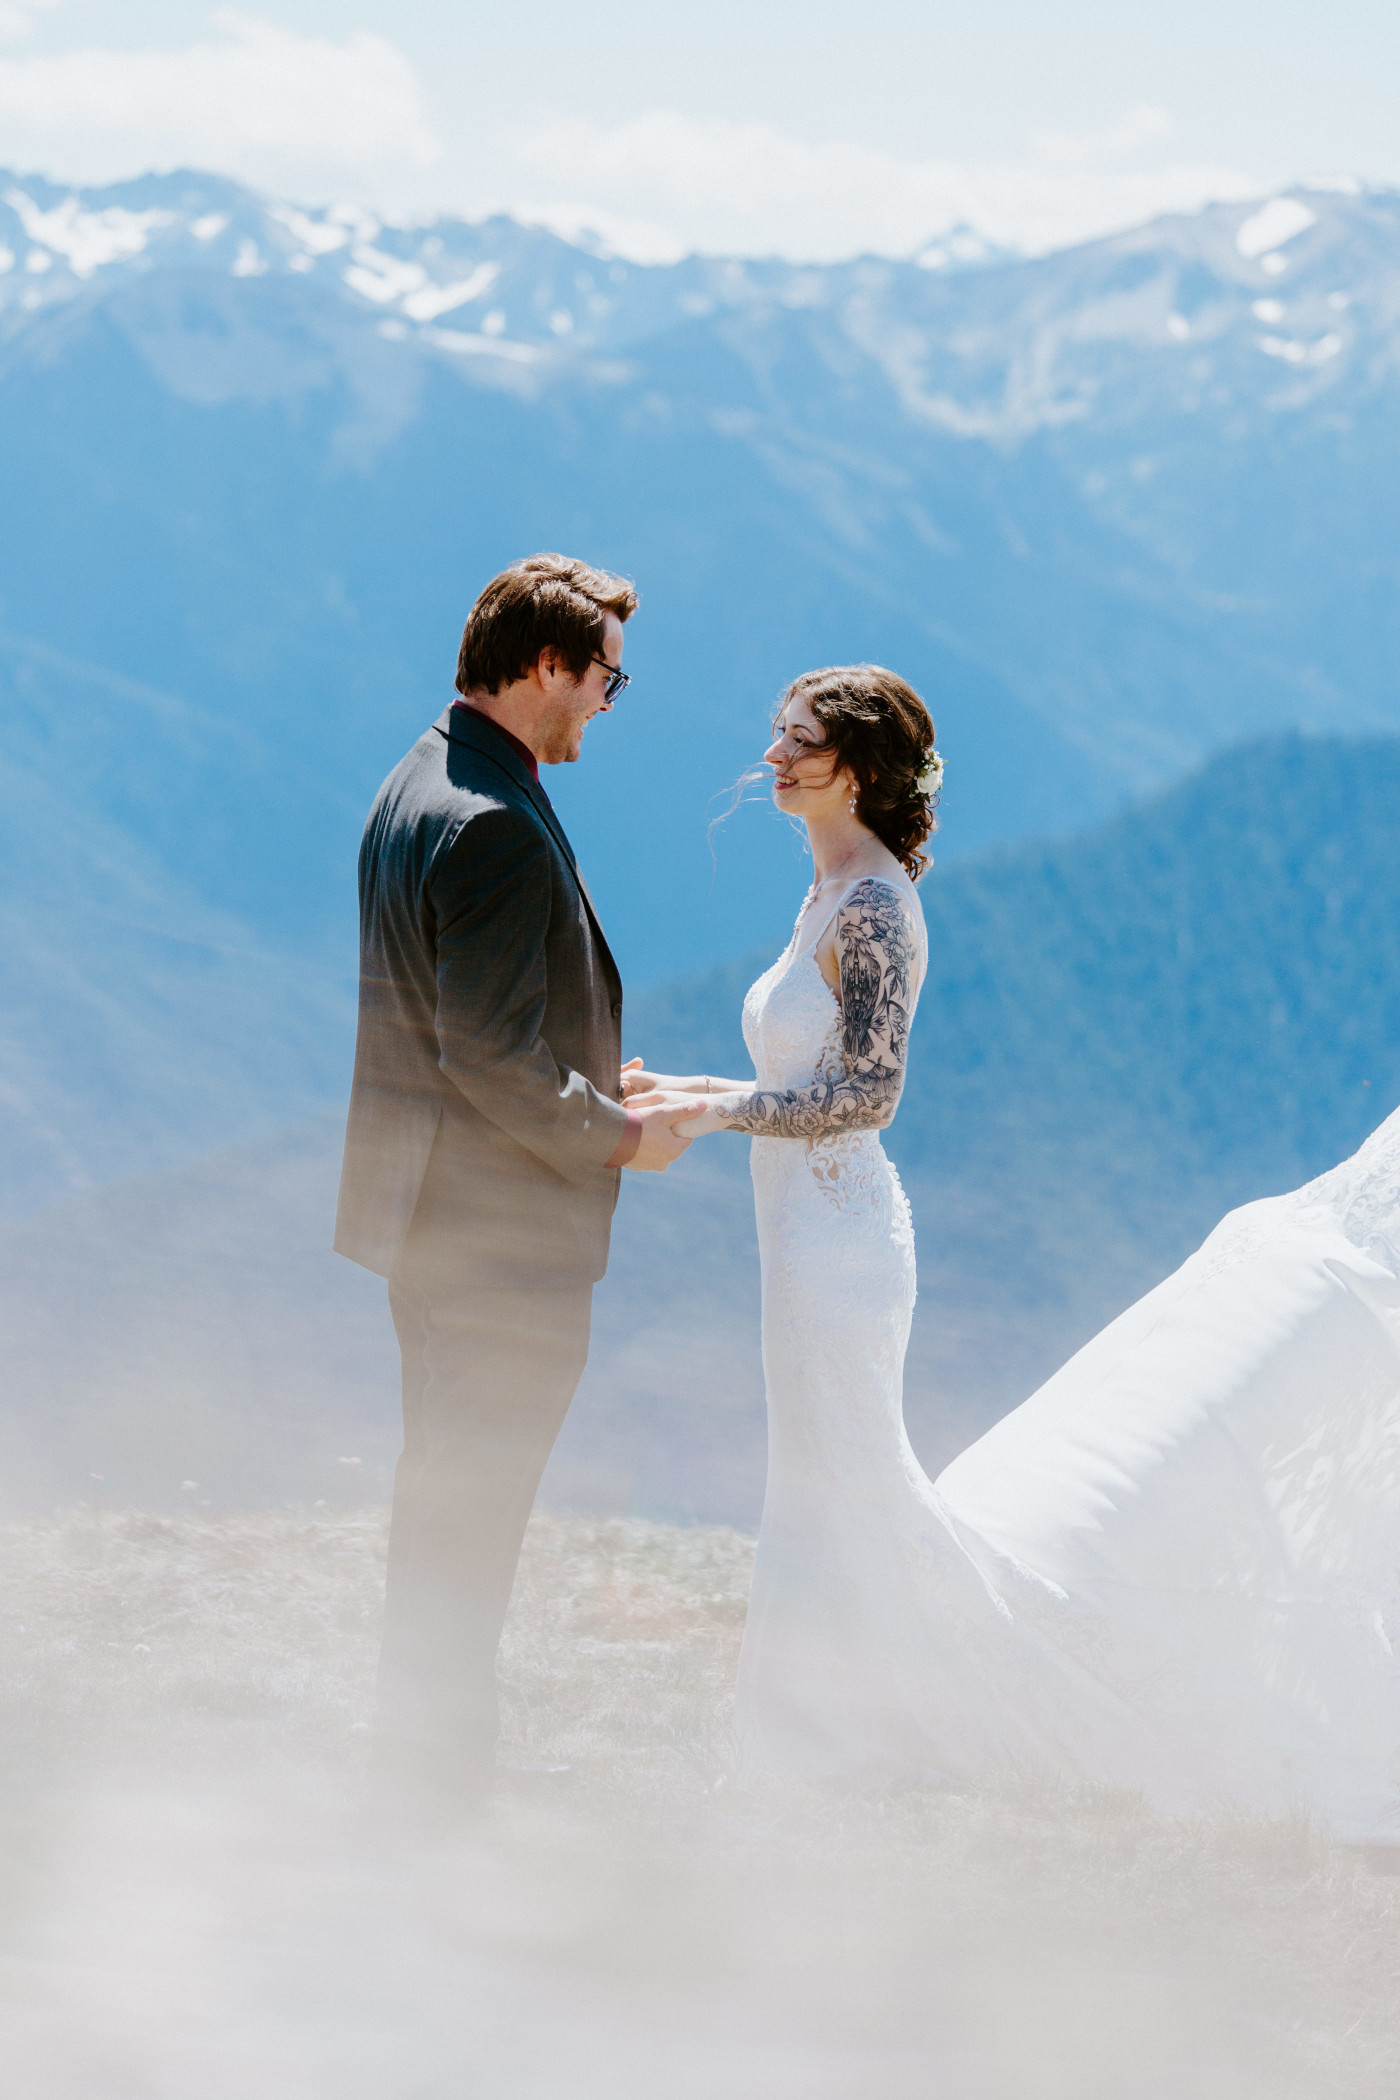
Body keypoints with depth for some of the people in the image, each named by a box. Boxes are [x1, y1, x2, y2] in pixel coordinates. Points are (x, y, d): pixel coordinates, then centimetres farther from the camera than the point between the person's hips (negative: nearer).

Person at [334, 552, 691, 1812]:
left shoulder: (420, 787, 10)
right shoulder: (495, 827, -23)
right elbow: (488, 1055, -25)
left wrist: (590, 1087, 13)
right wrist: (615, 1135, -12)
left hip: (436, 1212, 11)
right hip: (503, 1227, -11)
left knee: (447, 1490, 20)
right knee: (473, 1510, -2)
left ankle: (416, 1751, 30)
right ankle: (440, 1770, 6)